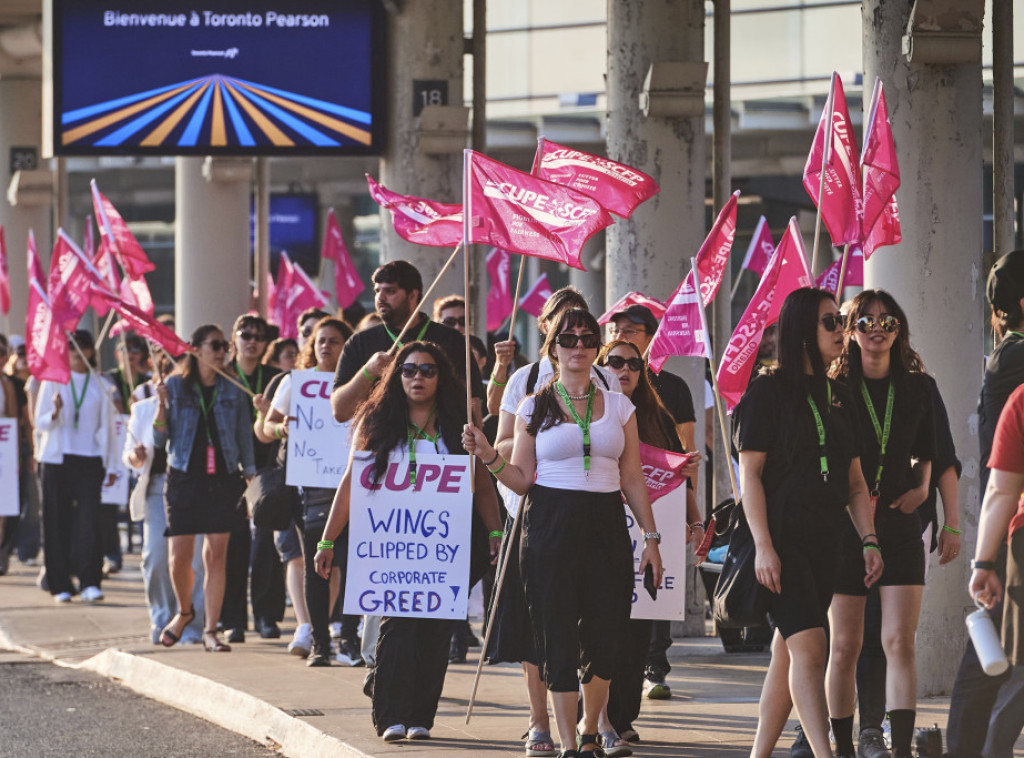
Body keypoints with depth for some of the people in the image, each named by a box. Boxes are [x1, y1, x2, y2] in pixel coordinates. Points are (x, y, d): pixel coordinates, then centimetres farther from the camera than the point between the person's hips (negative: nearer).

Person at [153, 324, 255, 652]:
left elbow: (245, 439, 11)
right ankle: (184, 611, 25)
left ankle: (211, 631, 0)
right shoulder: (175, 387, 3)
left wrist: (250, 482, 4)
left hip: (223, 479, 1)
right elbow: (160, 440, 3)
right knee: (180, 555, -3)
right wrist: (161, 404, -13)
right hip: (184, 478, -1)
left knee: (217, 555, -4)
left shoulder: (233, 391, 7)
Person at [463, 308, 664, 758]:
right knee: (558, 636, -4)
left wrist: (651, 536, 6)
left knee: (607, 636, -3)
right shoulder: (535, 407, 5)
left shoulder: (618, 406, 10)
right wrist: (488, 457, -12)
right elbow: (522, 480, 5)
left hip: (605, 525, 2)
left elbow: (633, 479, 11)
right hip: (551, 524, -2)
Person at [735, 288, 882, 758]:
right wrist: (763, 546, -16)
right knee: (810, 648, -16)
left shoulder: (837, 397, 15)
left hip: (825, 541, 7)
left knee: (788, 654, 7)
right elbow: (749, 474, -9)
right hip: (782, 538, -7)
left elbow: (854, 480, 17)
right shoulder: (768, 390, -4)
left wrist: (869, 540, 7)